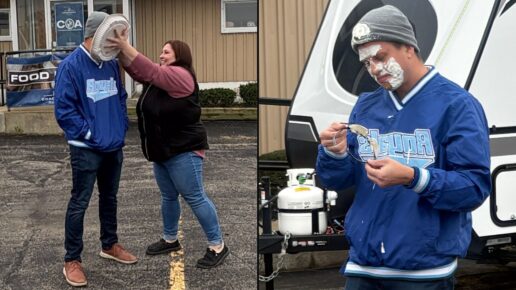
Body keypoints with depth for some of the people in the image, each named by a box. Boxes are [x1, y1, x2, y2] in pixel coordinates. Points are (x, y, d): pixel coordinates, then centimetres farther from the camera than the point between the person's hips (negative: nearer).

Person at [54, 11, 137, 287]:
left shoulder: (111, 64, 4)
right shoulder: (70, 66, -15)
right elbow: (63, 110, -16)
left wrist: (122, 126, 5)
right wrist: (90, 133, -15)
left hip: (114, 147, 7)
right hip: (86, 149, -6)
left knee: (109, 197, 19)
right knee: (79, 203, 0)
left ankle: (109, 245, 35)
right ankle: (72, 261, 9)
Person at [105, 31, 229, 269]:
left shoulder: (181, 75, -15)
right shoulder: (161, 78, 13)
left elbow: (150, 71, -23)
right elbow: (136, 71, 6)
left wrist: (125, 46, -23)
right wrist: (121, 50, -11)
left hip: (184, 150, -9)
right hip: (163, 150, 10)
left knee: (195, 198, -6)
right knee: (168, 196, 18)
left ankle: (217, 246, 1)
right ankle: (170, 240, 31)